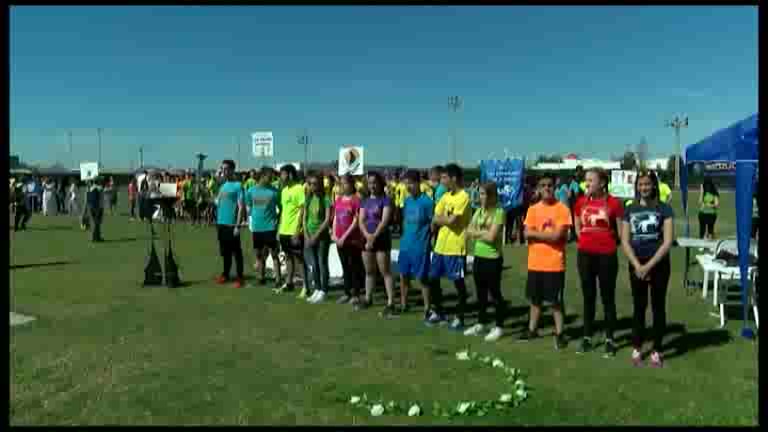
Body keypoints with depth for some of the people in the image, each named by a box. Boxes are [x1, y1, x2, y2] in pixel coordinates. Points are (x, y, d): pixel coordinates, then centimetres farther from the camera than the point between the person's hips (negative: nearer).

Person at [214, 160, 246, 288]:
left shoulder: (237, 186, -8)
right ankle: (225, 274, 26)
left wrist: (237, 226, -16)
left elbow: (241, 207, -13)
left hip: (231, 224, -7)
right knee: (224, 251, 15)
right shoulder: (223, 185, 13)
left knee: (236, 251, -1)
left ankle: (239, 277, 4)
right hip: (221, 223, 7)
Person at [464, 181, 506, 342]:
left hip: (493, 258, -7)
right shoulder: (479, 211, 9)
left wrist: (477, 233, -5)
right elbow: (469, 232, 5)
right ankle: (481, 323, 29)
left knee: (495, 292, 4)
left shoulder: (499, 212, -13)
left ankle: (498, 327, 15)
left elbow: (491, 237, -20)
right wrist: (483, 233, -9)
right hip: (478, 257, 7)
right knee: (480, 292, 16)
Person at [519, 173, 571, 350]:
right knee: (535, 299, 15)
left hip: (554, 264, -4)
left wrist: (536, 233, -7)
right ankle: (532, 330, 28)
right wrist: (547, 234, -13)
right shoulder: (533, 209, 5)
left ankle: (559, 334, 15)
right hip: (535, 263, 4)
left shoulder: (562, 209, -8)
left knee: (556, 301, 4)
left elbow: (557, 236, -16)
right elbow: (527, 234, -5)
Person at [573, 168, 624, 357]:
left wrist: (608, 241, 4)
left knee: (608, 298, 6)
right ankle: (587, 337, 22)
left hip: (606, 255, -4)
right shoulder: (581, 202, 3)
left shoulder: (613, 203, -10)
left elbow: (621, 230, -1)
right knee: (588, 297, 12)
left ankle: (609, 339, 17)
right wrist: (586, 240, 9)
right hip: (585, 254, 4)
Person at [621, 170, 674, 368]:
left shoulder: (664, 209, -3)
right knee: (639, 307, 9)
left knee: (658, 306, 6)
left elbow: (667, 242, -9)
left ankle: (656, 350, 16)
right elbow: (625, 241, 2)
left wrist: (649, 265, -13)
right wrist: (637, 265, -9)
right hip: (636, 265, 2)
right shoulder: (630, 210, 5)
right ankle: (637, 348, 19)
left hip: (658, 265, -2)